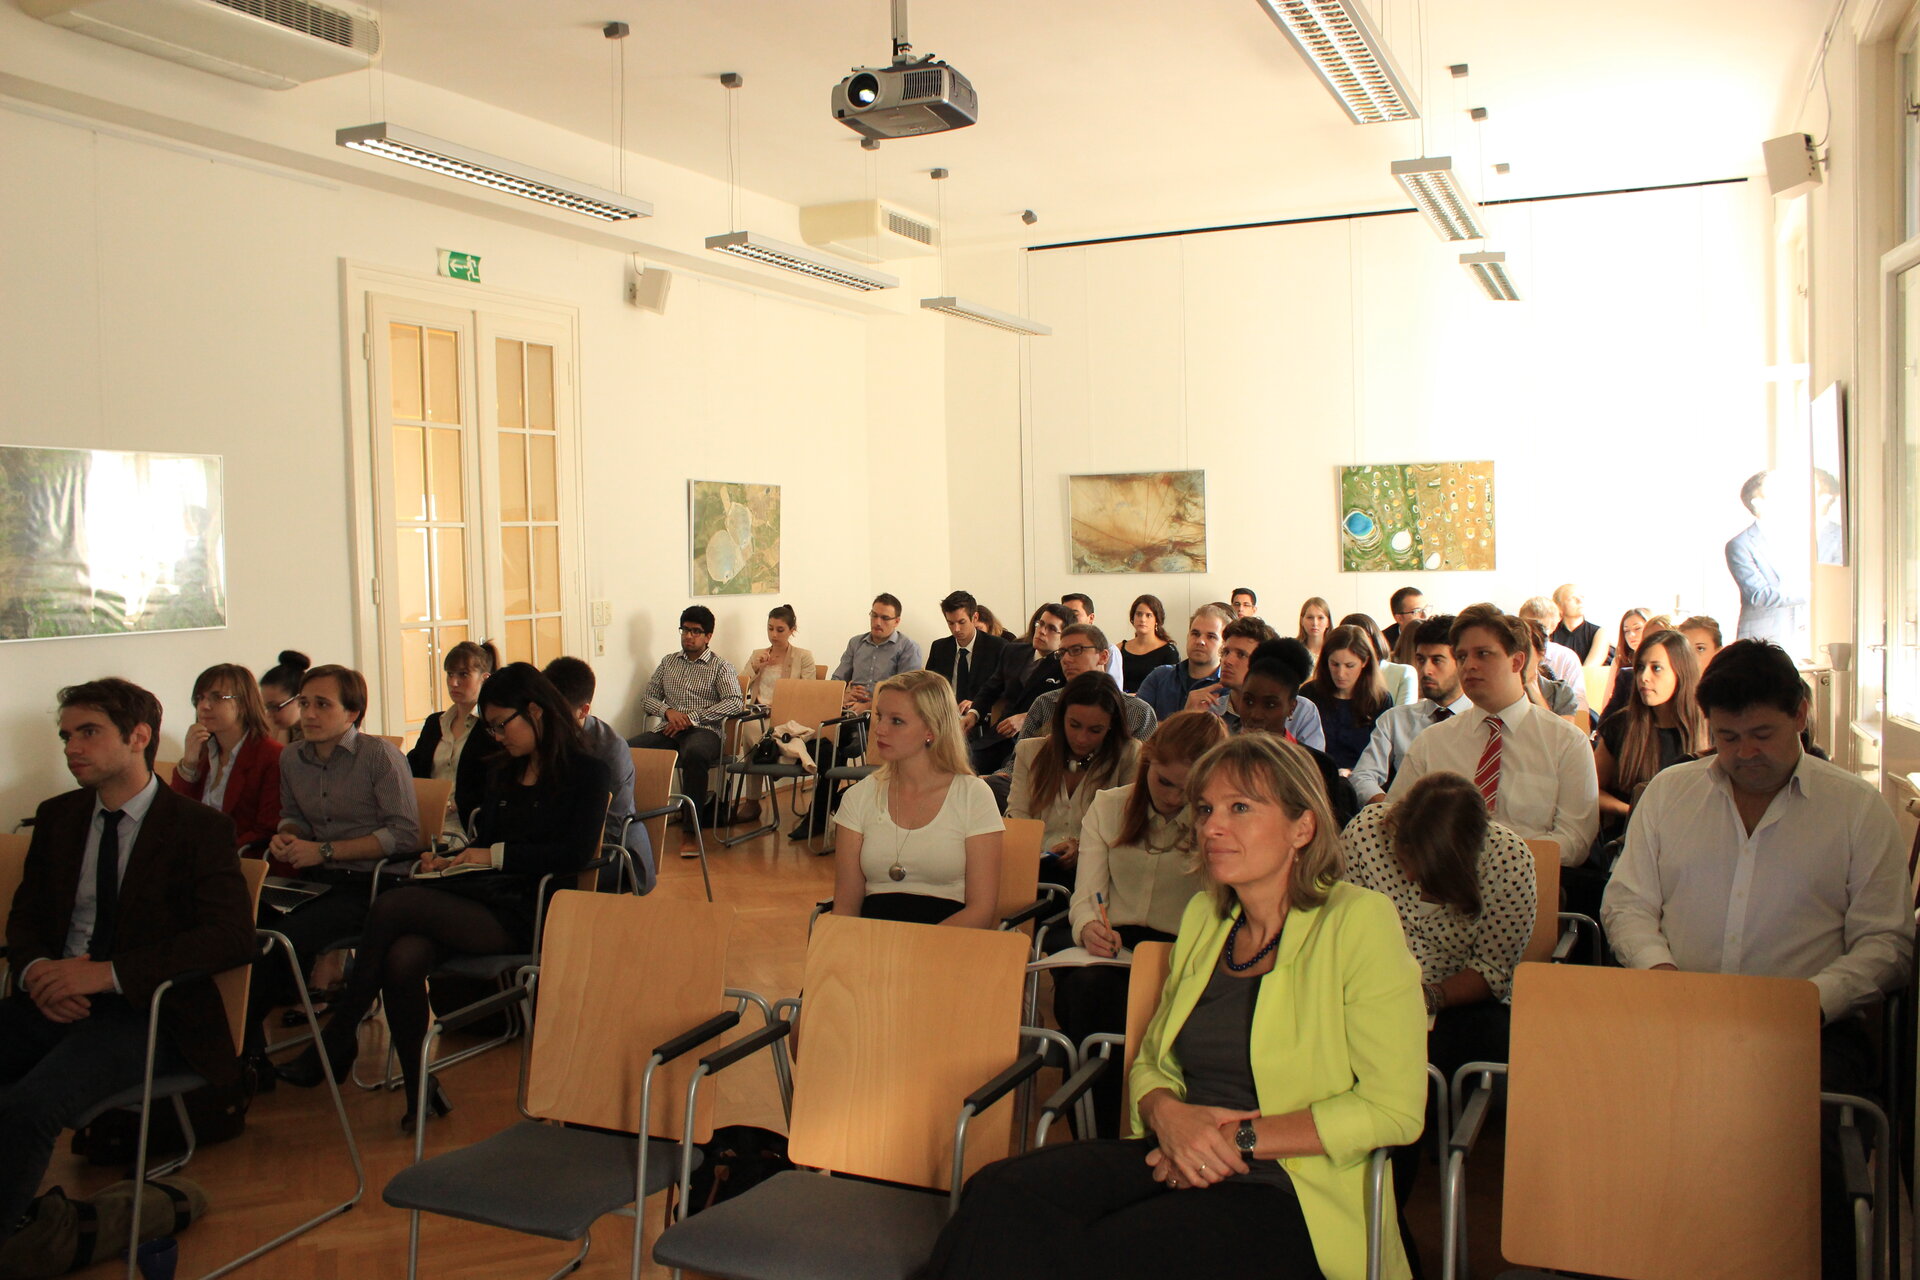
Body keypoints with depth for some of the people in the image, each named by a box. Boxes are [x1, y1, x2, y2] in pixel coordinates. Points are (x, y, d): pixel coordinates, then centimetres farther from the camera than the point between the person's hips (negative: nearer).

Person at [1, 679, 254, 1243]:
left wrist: (107, 972, -22)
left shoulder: (200, 828, -4)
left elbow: (232, 934, -15)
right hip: (56, 1000, 6)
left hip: (145, 1010, -6)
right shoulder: (57, 817, 15)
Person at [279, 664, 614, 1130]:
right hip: (480, 897, 6)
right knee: (402, 959, -28)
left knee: (392, 905, -24)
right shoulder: (502, 771, 24)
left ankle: (338, 1038, -9)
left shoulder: (588, 772, 2)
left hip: (525, 912, -6)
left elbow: (577, 852, -10)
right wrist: (447, 860, 5)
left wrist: (497, 855, -9)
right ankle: (419, 1090, -14)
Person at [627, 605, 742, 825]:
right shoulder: (669, 662, 22)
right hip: (669, 730, 4)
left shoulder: (720, 666, 9)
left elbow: (735, 702, -7)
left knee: (695, 753, -41)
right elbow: (647, 699, 19)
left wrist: (692, 717, -13)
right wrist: (668, 711, -5)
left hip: (704, 731, -4)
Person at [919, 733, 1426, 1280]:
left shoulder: (1358, 921, -4)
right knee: (999, 1199, -24)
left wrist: (1241, 1139, -12)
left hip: (1293, 1194, -5)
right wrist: (1168, 1112, -5)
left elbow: (1394, 1107, -9)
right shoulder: (1203, 917, 15)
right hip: (1180, 1166, 5)